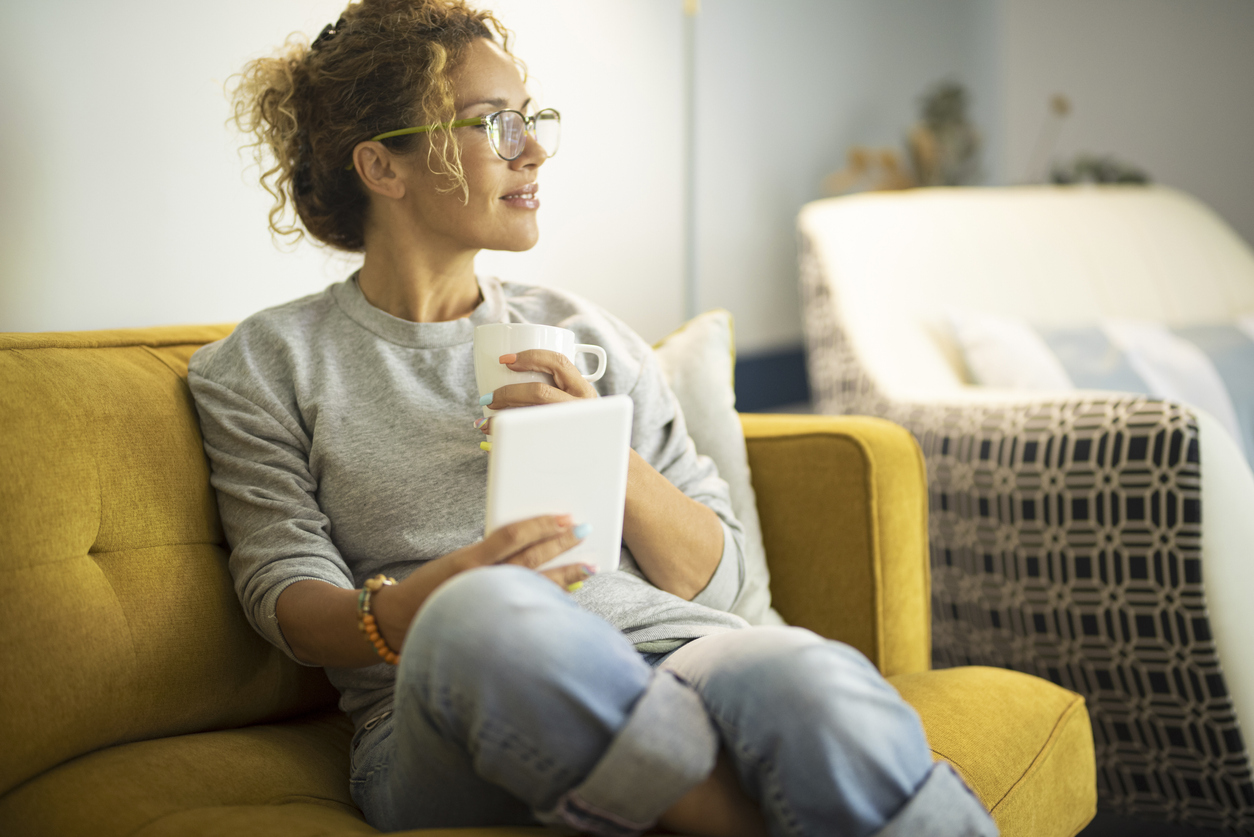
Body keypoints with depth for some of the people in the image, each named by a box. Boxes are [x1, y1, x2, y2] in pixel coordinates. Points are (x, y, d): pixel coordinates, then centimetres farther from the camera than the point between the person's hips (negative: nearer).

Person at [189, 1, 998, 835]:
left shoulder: (580, 331, 20)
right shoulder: (269, 364, 14)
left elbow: (714, 575, 16)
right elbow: (287, 595, 2)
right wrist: (406, 610, -22)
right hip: (457, 706, -1)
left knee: (817, 690, -35)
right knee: (489, 612, -39)